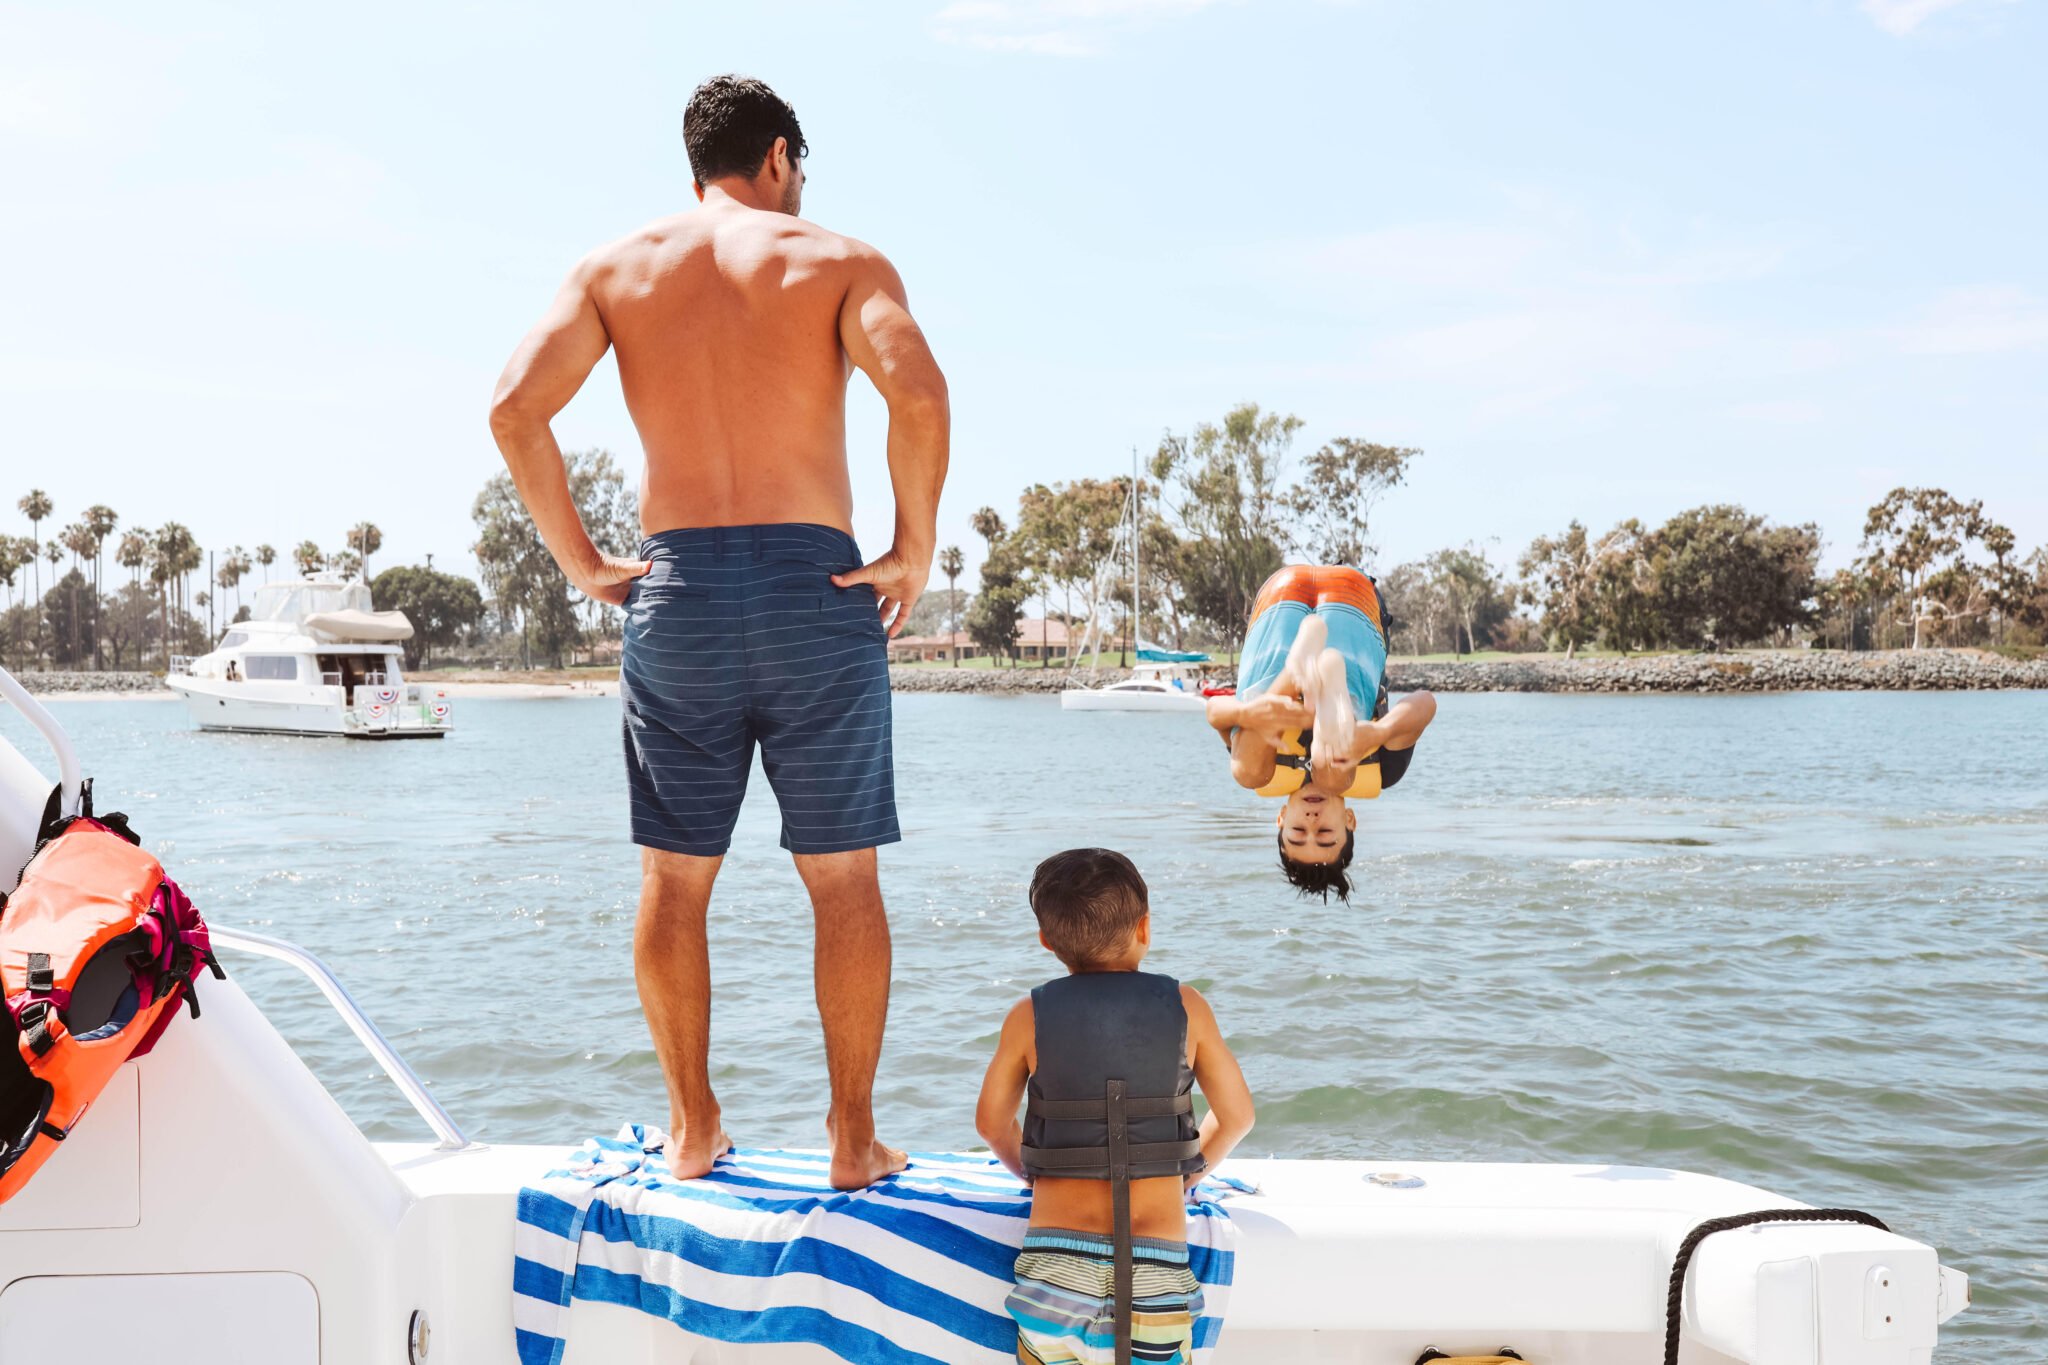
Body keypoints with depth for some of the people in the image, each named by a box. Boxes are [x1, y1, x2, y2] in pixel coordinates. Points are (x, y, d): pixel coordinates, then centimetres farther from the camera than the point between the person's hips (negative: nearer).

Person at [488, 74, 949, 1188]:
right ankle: (853, 1137, 13)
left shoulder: (618, 266, 10)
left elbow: (514, 405, -4)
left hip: (675, 594, 2)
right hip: (816, 588, -2)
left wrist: (579, 559, 3)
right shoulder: (839, 260, 3)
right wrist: (915, 551, -7)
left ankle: (691, 1127, 20)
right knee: (844, 881, 7)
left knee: (673, 878, 12)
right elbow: (916, 391, -16)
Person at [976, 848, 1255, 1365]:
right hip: (1157, 1273, 0)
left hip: (1055, 1262, 0)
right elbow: (1237, 1115, 14)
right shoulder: (1186, 1008, 3)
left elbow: (992, 1122, 17)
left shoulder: (1029, 1016, 3)